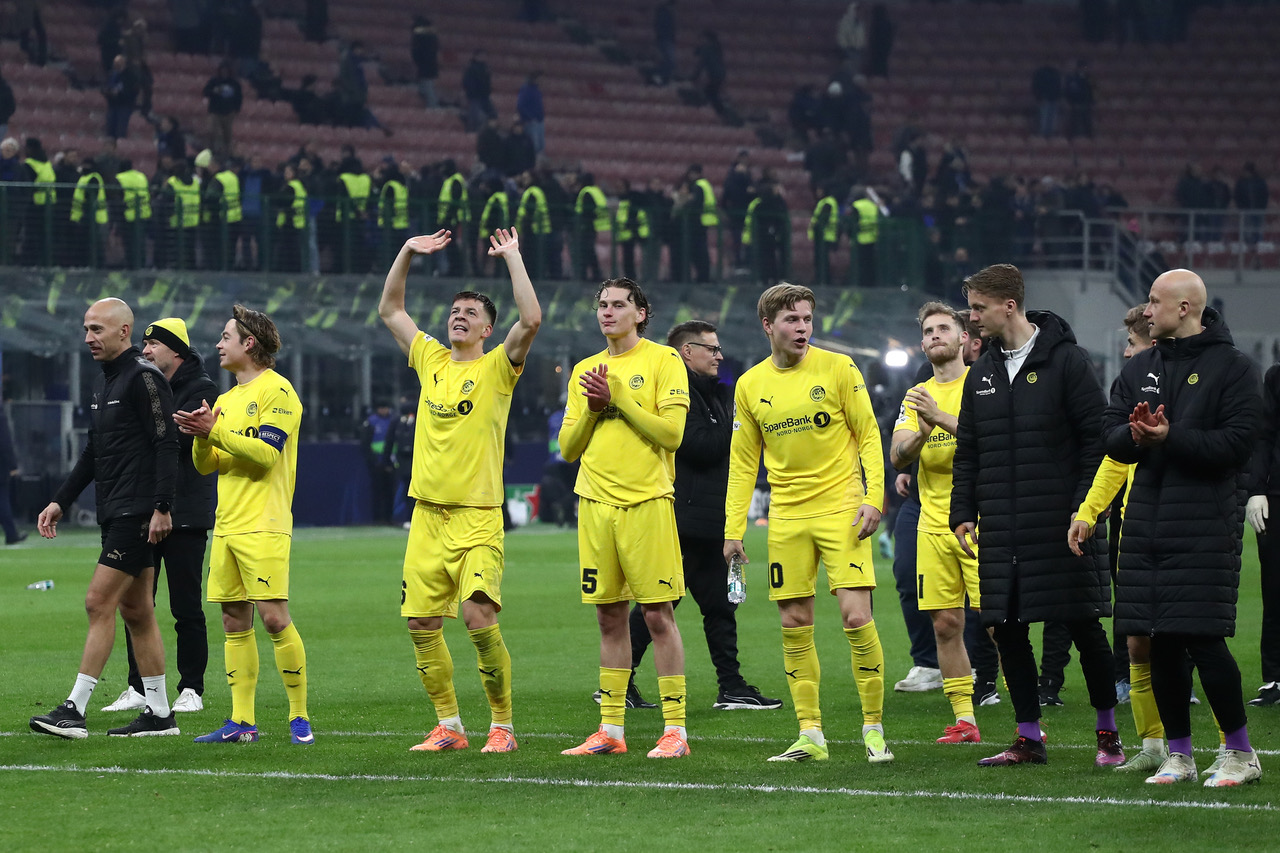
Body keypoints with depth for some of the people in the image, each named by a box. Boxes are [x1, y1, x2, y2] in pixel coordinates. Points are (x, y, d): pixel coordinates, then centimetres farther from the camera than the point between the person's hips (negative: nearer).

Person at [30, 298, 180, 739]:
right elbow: (93, 453, 25)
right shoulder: (104, 383, 18)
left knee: (99, 602, -12)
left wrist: (161, 507, -22)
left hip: (137, 513, -10)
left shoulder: (143, 377, -11)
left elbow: (166, 444, -17)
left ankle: (75, 710, -13)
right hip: (115, 515, 10)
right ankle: (160, 713, 13)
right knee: (135, 611, 9)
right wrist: (60, 502, 20)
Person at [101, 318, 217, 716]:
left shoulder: (201, 389, -4)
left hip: (184, 516, -7)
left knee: (186, 609, -2)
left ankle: (191, 689, 5)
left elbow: (176, 437, -19)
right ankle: (138, 688, 11)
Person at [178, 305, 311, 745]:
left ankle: (300, 716, -4)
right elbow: (206, 464, 17)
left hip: (263, 526, -8)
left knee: (273, 617, -12)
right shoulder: (226, 399, 19)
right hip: (227, 526, 8)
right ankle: (242, 721, 7)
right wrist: (201, 438, -3)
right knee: (234, 622, 6)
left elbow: (266, 453, -16)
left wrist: (215, 431, -17)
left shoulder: (276, 391, -6)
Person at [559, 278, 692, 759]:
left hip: (646, 502, -5)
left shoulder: (662, 361, -1)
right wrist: (593, 409, -3)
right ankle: (610, 730, 12)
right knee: (609, 617, 8)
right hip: (596, 503, 5)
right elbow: (567, 448, 13)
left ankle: (675, 730, -3)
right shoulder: (586, 371, 16)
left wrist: (618, 397, -11)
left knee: (658, 614, -6)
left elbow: (671, 432, -11)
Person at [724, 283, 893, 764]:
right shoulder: (750, 386, 7)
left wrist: (873, 498, -11)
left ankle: (874, 729, 0)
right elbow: (743, 463, 12)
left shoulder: (838, 369, -2)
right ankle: (810, 736, 8)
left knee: (856, 616, -11)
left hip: (841, 508, -3)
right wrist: (733, 529, 6)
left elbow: (869, 436, 0)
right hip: (787, 517, 3)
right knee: (794, 626, 2)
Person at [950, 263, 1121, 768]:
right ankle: (1028, 739, 12)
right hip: (1001, 530, 6)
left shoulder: (1065, 361, -5)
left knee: (1084, 629, -1)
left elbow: (1096, 438, -7)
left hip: (1061, 527, -6)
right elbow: (967, 453, 18)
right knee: (1008, 631, 4)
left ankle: (1108, 734, 10)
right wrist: (963, 513, 9)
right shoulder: (982, 373, 14)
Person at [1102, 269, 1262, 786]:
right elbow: (1110, 436, 10)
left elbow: (1236, 444, -11)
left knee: (1203, 641, -10)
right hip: (1147, 525, 6)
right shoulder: (1140, 369, 16)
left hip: (1205, 526, -6)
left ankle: (1241, 752, 3)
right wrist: (1135, 435, -12)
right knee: (1161, 646, 5)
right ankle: (1179, 756, 14)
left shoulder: (1232, 368, -3)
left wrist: (1170, 438, -17)